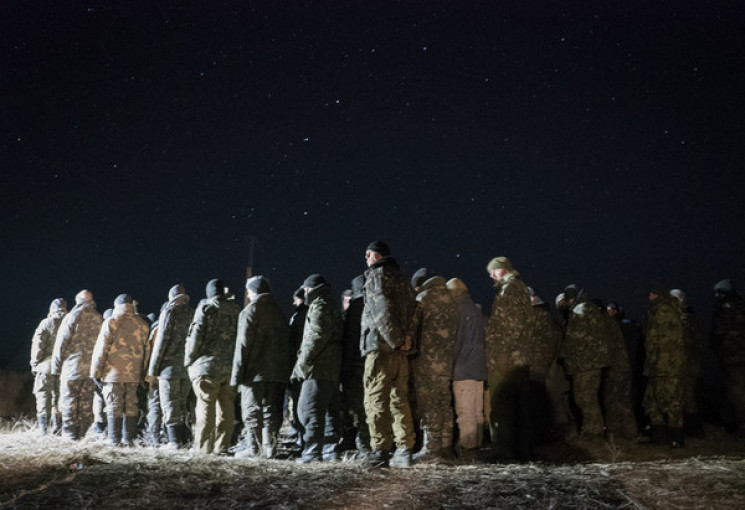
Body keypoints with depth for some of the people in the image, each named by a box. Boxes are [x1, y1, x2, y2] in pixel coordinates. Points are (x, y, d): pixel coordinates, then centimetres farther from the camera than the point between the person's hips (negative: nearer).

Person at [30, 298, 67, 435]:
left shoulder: (46, 323, -4)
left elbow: (38, 345, -6)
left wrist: (34, 363, 3)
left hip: (47, 365, -3)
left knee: (43, 395, 1)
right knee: (59, 396, 12)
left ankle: (43, 429, -3)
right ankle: (56, 427, 12)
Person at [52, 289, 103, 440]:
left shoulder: (72, 316, -5)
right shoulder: (100, 319, 5)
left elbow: (61, 343, -4)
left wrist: (56, 367, 2)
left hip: (72, 367, -4)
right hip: (92, 369, 4)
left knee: (68, 401, 4)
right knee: (86, 403, 10)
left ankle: (70, 434, 3)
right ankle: (82, 432, 13)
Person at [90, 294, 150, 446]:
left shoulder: (111, 322, -4)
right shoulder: (142, 324, 8)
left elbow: (101, 350, -5)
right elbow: (146, 350, 11)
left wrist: (95, 373, 1)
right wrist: (143, 372, 16)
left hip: (113, 373, -3)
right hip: (134, 375, 4)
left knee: (114, 407, 1)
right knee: (131, 407, 9)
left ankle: (115, 440, 2)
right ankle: (128, 439, 11)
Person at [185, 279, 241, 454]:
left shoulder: (205, 307, -4)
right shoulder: (236, 310, 10)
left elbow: (196, 336, -8)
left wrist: (188, 359, 1)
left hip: (207, 365, -4)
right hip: (231, 368, 4)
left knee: (206, 409, -1)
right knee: (227, 409, 8)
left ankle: (203, 448, 0)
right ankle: (222, 448, 11)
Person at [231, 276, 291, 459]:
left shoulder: (250, 311, -5)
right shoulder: (279, 313, 14)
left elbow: (243, 344, -10)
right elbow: (286, 342, 13)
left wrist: (237, 374, -8)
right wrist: (284, 370, 15)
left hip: (256, 371, -6)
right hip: (279, 371, 6)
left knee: (251, 409, 1)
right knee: (272, 409, 8)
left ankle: (251, 447, -2)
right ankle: (269, 447, 6)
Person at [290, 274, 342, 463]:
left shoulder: (319, 306, -7)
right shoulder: (331, 307, 24)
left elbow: (317, 335, -19)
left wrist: (302, 361, -15)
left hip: (318, 369, -10)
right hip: (331, 370, 10)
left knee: (310, 410, -9)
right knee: (325, 411, 14)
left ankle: (312, 452, -10)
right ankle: (330, 451, 17)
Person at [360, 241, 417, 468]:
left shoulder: (376, 275, -2)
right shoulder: (402, 280, 21)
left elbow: (381, 310, -15)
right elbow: (411, 312, 16)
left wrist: (397, 341, -13)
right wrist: (406, 339, 6)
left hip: (380, 347, -7)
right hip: (401, 352, 7)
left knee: (376, 400, -3)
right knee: (400, 400, 10)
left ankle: (380, 450, -4)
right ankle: (404, 450, 8)